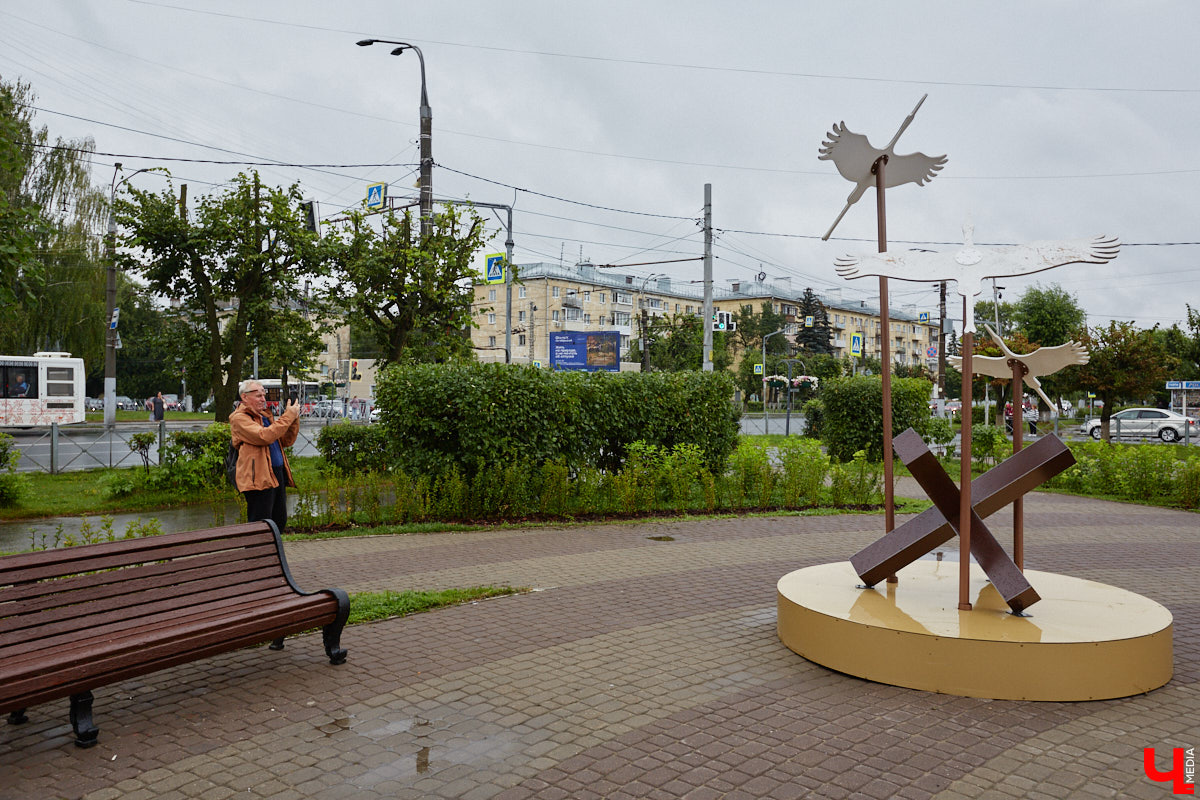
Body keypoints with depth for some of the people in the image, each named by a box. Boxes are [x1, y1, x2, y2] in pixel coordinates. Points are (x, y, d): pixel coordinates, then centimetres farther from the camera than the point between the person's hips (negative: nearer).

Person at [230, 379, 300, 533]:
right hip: (259, 478, -9)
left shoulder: (265, 415, 22)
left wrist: (294, 419, 6)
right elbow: (264, 436, -23)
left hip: (277, 474, 9)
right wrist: (287, 416, -17)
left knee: (280, 520, 12)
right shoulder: (239, 418, -6)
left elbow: (286, 441, 21)